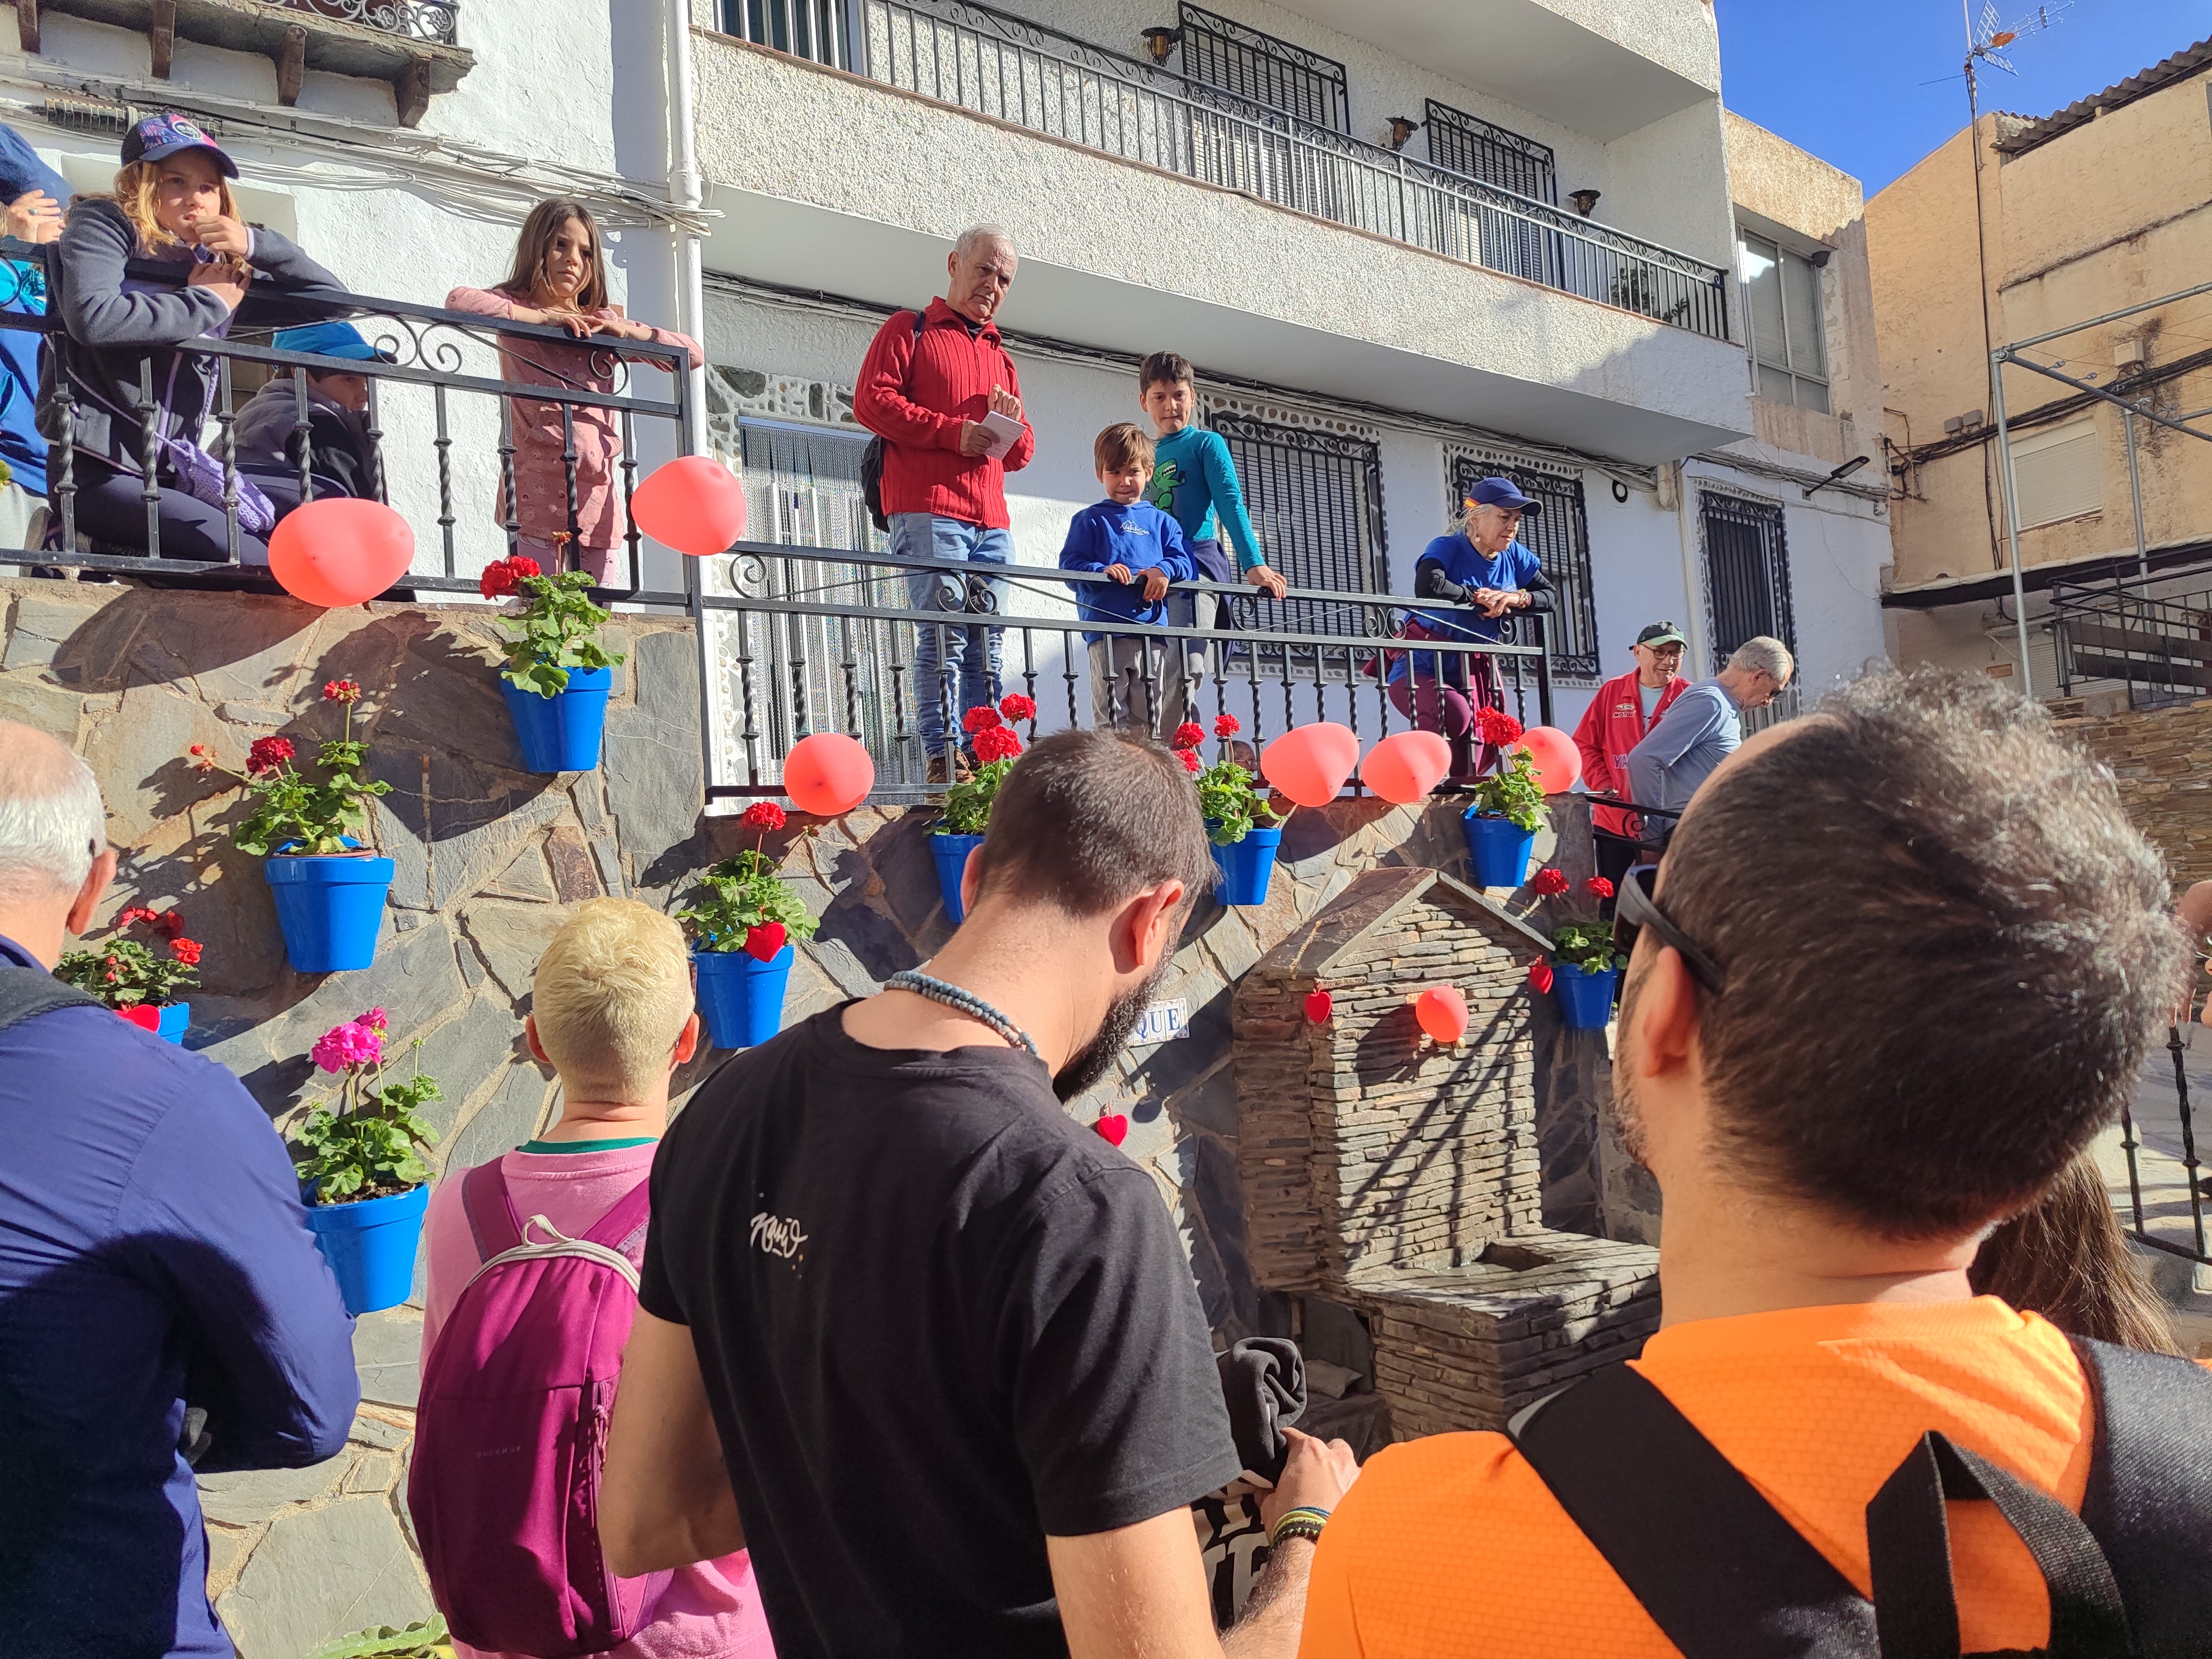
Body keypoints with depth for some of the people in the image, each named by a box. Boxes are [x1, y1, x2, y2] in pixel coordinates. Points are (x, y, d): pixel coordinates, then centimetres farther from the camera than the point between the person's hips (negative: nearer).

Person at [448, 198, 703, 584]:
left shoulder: (602, 321, 21)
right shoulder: (517, 309, 8)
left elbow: (694, 354, 14)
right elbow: (459, 301, -15)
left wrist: (626, 329, 1)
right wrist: (543, 316, -11)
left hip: (597, 492, 5)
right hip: (538, 490, -4)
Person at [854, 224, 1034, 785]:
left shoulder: (999, 355, 29)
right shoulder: (909, 329, 11)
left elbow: (1021, 454, 28)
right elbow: (870, 401, -4)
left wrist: (1013, 423, 4)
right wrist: (953, 432, -10)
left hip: (991, 522, 6)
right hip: (927, 511, -6)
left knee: (985, 645, 2)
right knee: (943, 635, -13)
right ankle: (942, 758, -13)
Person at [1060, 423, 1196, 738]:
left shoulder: (1161, 522, 20)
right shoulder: (1089, 520, 11)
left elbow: (1186, 563, 10)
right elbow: (1069, 565, 1)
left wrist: (1165, 570, -12)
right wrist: (1101, 571, -18)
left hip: (1154, 629, 3)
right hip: (1106, 632, -3)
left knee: (1149, 720, 5)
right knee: (1111, 716, -7)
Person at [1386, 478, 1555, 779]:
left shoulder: (1515, 557, 6)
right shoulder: (1448, 548, -13)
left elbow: (1549, 596, 6)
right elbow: (1428, 587, -33)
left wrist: (1519, 598, -16)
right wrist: (1478, 596, -20)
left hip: (1474, 672, 7)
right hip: (1421, 668, -7)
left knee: (1484, 750, 4)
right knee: (1456, 715, -33)